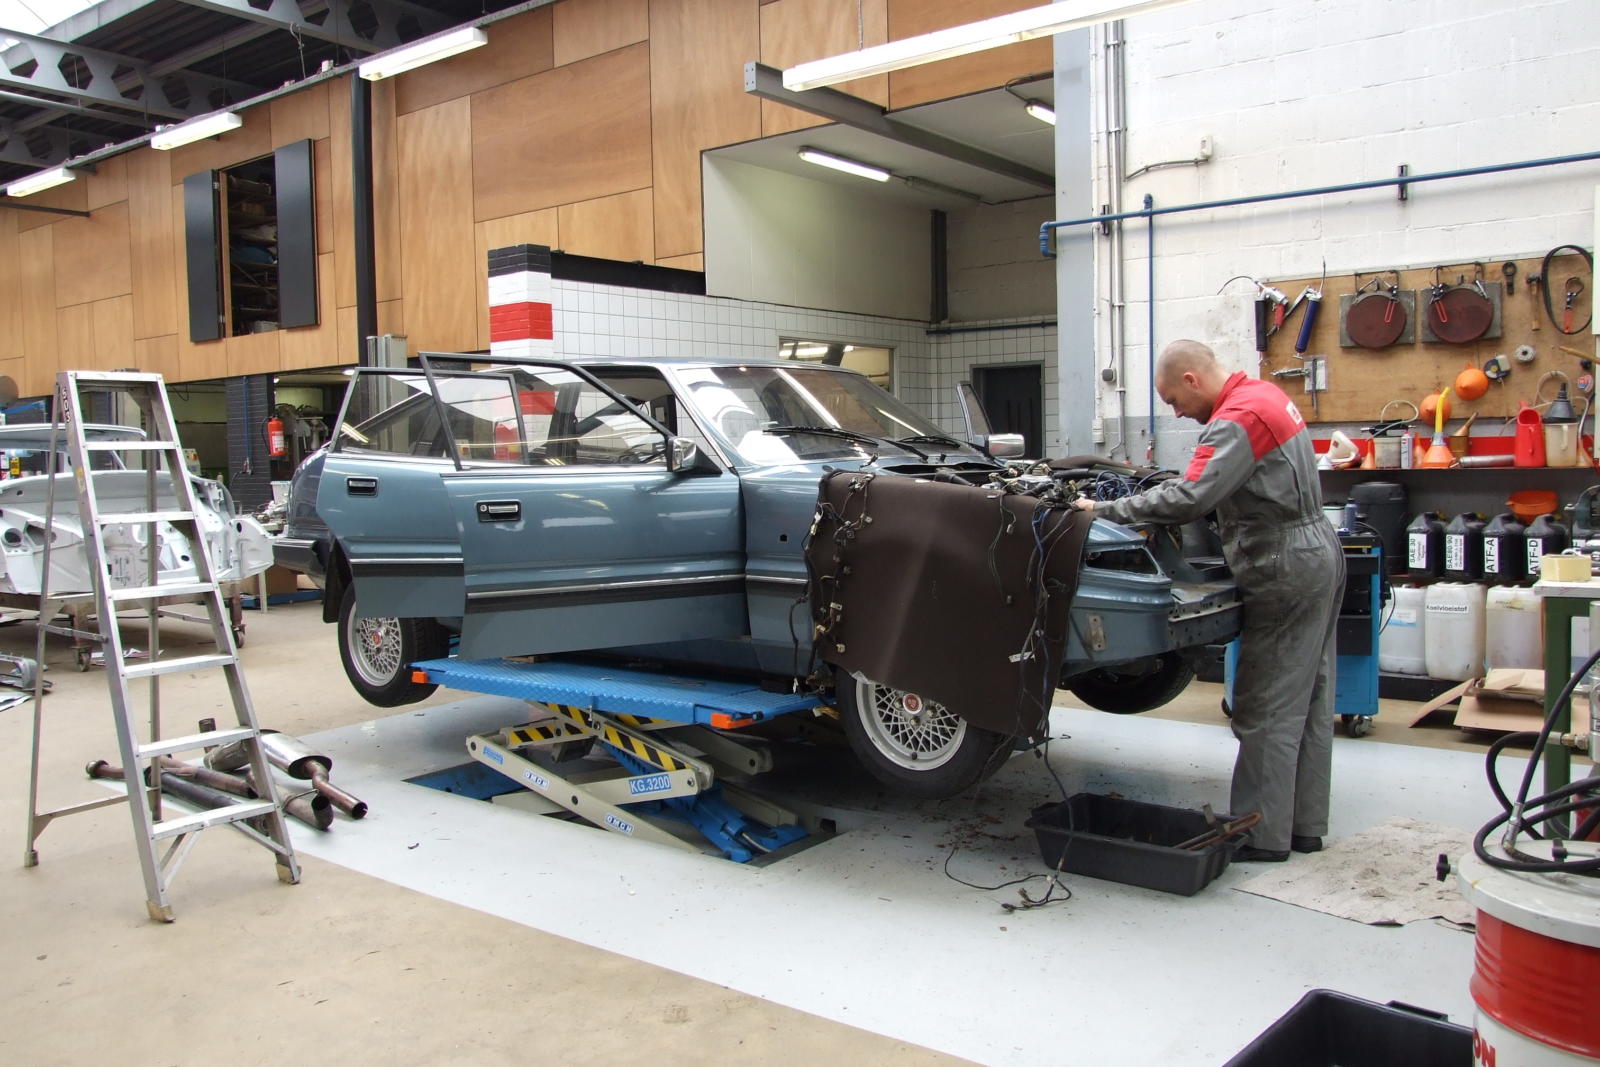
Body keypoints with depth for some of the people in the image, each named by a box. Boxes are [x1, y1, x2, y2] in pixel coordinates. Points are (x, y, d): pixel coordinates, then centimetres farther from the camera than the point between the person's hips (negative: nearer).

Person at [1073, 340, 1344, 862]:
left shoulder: (1239, 418, -19)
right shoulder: (1264, 394, 13)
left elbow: (1188, 499, -28)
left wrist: (1104, 509, -22)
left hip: (1286, 572, -10)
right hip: (1318, 554, 11)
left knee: (1266, 711, -3)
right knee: (1309, 702, 14)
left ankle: (1263, 835, 5)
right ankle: (1305, 824, 23)